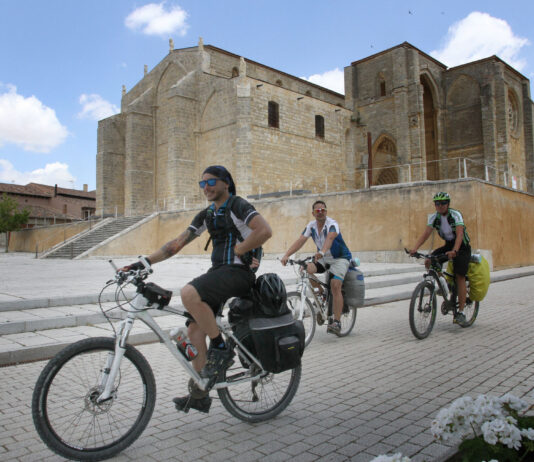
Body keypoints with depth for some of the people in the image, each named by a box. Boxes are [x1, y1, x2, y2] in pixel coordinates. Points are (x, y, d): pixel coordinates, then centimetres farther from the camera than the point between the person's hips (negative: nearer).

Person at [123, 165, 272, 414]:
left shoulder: (238, 206, -6)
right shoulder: (207, 215, 18)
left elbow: (265, 230, -22)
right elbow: (178, 243, 14)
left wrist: (237, 250, -15)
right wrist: (146, 261, 5)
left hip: (238, 271, -8)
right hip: (217, 271, 9)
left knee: (189, 293, -31)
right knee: (194, 329, 2)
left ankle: (221, 349, -13)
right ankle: (199, 395, 14)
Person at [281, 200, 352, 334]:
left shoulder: (332, 224, -21)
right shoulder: (311, 225, -5)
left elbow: (330, 238, -42)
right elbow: (300, 241, -16)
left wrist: (322, 252, -63)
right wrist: (286, 255, -31)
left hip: (340, 258, -5)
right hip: (323, 258, 5)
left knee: (335, 285, -23)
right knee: (306, 269, -22)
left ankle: (336, 322, -17)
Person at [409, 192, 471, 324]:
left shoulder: (455, 215, -21)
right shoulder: (434, 217, -6)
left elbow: (459, 234, -33)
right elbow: (426, 233, -15)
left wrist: (454, 251, -50)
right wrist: (415, 248, -31)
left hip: (462, 246, -5)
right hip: (448, 245, 5)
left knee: (459, 276, -14)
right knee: (429, 262, -17)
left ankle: (461, 312, -9)